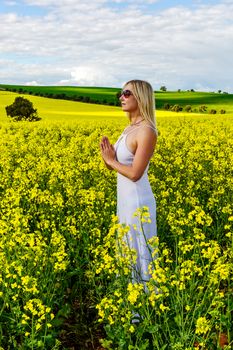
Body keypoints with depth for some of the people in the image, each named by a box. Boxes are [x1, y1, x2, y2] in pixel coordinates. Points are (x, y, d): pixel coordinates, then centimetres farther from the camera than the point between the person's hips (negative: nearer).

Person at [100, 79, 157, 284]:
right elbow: (116, 165, 11)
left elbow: (135, 173, -25)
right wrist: (107, 156, -10)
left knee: (141, 255, 4)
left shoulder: (147, 131, -21)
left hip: (138, 203, -10)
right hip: (126, 200, 10)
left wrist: (111, 161, -11)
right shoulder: (130, 128, 8)